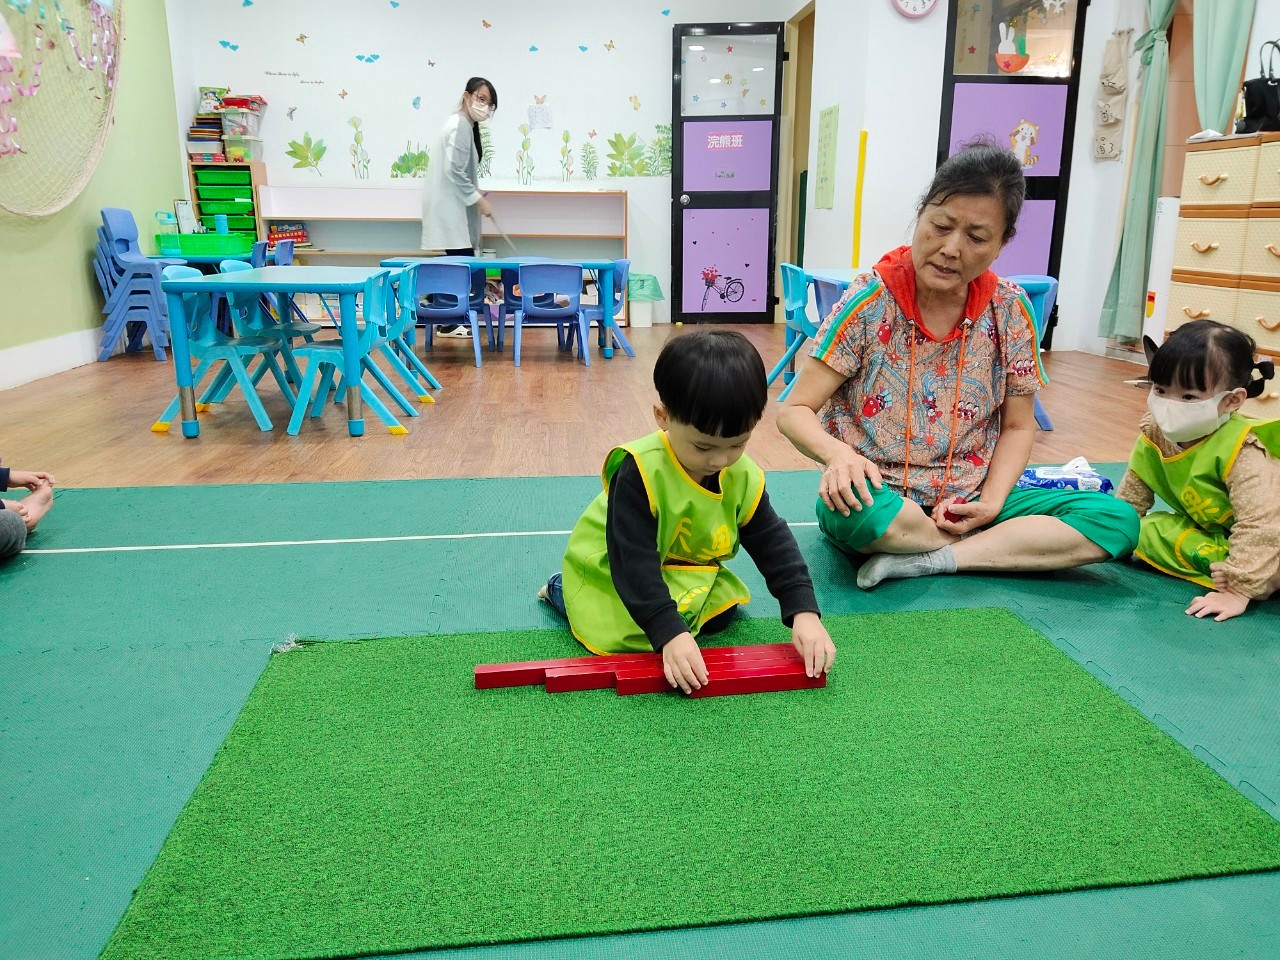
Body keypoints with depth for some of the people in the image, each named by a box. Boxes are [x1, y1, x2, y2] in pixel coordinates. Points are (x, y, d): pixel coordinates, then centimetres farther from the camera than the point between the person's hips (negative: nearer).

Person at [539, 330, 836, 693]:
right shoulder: (639, 472, -35)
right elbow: (633, 561, -37)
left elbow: (773, 544, -11)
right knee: (616, 637, -21)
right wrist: (670, 633, -45)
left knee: (723, 612, -4)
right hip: (609, 570, -5)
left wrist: (804, 612, -24)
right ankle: (563, 591, 9)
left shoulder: (743, 477, -16)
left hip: (683, 571, 6)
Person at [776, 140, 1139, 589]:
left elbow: (1018, 427, 7)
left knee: (1118, 520, -14)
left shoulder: (1011, 311, -2)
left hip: (969, 503, 3)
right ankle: (1005, 547, -10)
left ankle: (924, 561, -17)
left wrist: (991, 504, -11)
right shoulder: (871, 300, -11)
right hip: (883, 498, -3)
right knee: (851, 510, -39)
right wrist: (838, 453, -33)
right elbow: (795, 411, -11)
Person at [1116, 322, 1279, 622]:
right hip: (1209, 531, 6)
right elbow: (1131, 497, 0)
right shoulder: (1154, 436, -15)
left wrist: (1238, 590, -38)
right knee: (1147, 529, -16)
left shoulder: (1242, 451, -33)